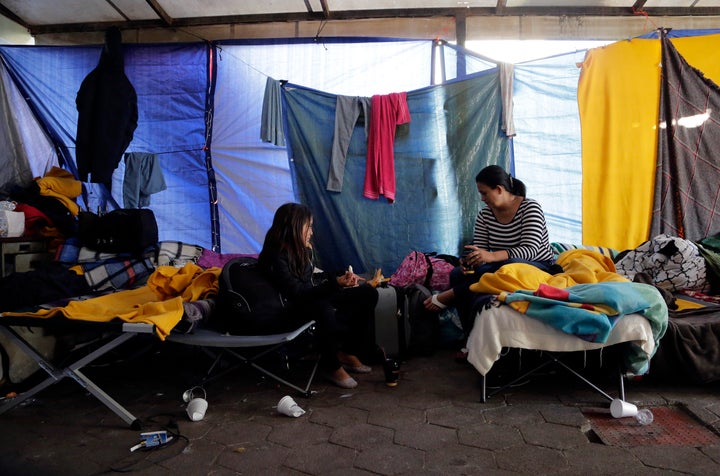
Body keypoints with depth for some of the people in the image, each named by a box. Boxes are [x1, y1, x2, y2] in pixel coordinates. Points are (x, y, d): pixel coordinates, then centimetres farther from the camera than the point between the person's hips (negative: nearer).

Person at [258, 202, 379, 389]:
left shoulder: (302, 248, 3)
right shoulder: (276, 256, -21)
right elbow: (298, 293, -24)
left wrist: (342, 277, -1)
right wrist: (336, 283, -26)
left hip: (315, 296, 9)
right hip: (294, 306, -9)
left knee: (368, 293, -2)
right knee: (326, 312, -42)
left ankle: (346, 352, 3)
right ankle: (331, 366, -12)